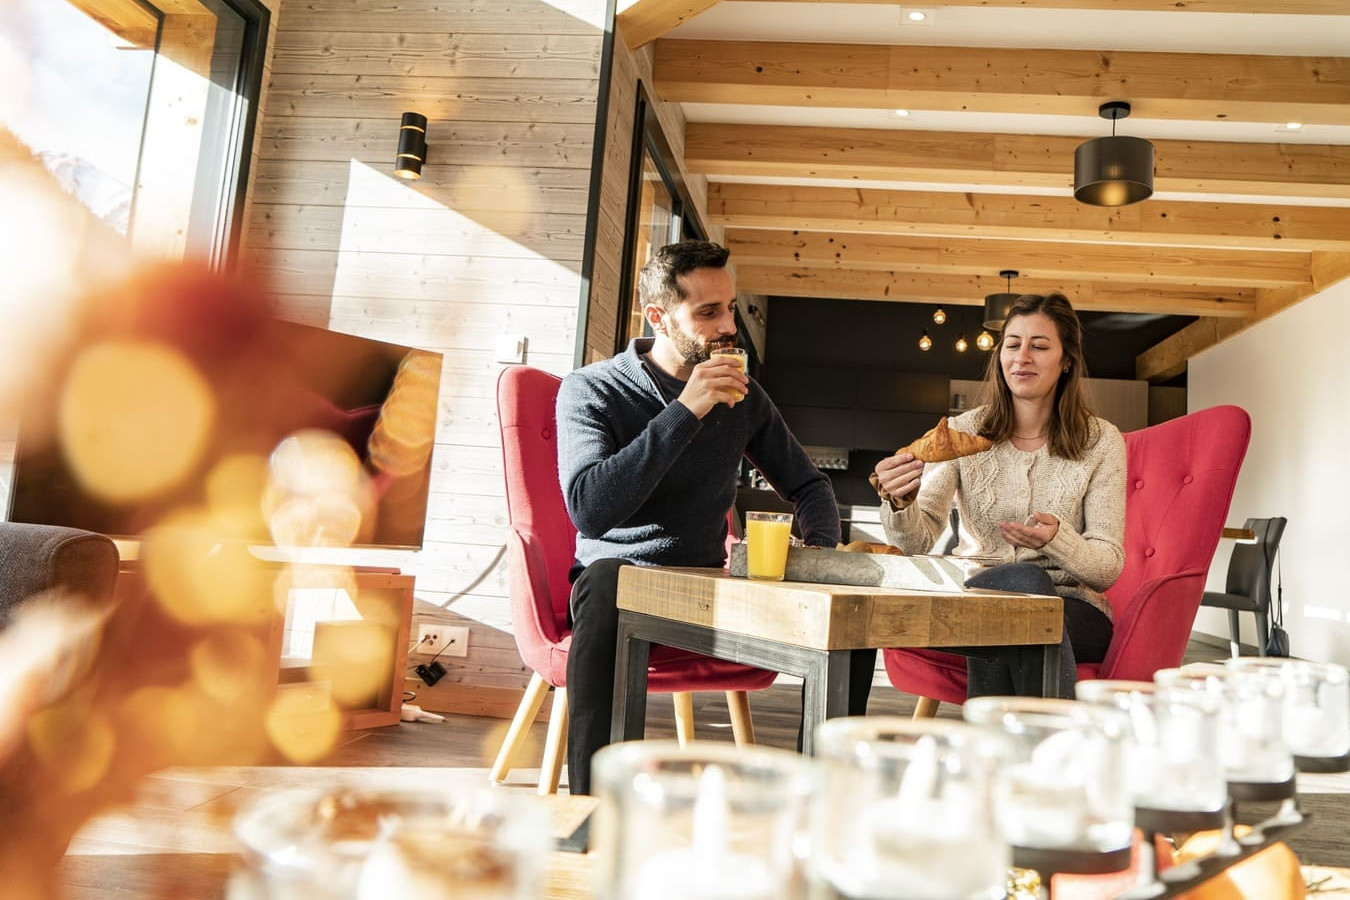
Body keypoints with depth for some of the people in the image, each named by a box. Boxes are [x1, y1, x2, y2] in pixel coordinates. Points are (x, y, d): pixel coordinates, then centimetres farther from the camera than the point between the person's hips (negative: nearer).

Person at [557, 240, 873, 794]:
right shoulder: (591, 390, -7)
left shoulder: (743, 396, 8)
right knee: (609, 581, -39)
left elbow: (808, 486, 19)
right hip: (621, 575, -4)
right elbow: (588, 510, -24)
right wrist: (685, 412, -24)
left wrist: (820, 546, -4)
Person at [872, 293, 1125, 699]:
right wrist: (901, 503, -33)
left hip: (1072, 610, 0)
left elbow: (1109, 566, -4)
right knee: (1024, 580, -35)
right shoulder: (963, 433, 2)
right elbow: (918, 540, -9)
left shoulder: (1100, 441, 1)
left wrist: (1058, 539, -27)